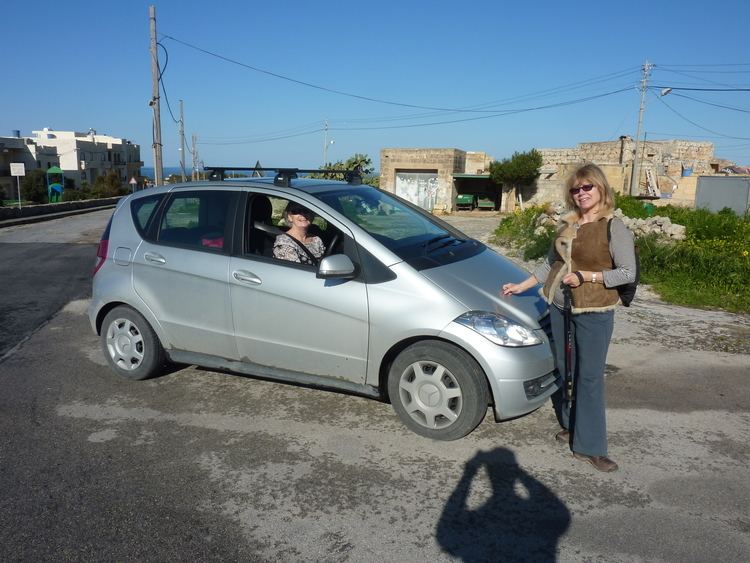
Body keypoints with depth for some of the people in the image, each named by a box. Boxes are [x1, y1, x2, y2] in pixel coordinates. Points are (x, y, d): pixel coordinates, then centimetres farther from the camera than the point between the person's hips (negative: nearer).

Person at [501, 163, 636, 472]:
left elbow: (628, 273, -10)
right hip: (559, 307, 6)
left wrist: (585, 276, -16)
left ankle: (589, 446, 7)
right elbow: (549, 264, 18)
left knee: (589, 377, -3)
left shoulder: (614, 227, -7)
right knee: (564, 370, 13)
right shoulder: (567, 225, 10)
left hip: (594, 312, -6)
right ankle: (571, 426, 30)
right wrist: (521, 286, 13)